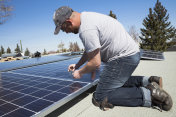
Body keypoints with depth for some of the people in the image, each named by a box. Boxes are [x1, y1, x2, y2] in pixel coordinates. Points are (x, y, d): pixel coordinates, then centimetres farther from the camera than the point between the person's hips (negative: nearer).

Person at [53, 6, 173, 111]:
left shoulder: (86, 30, -22)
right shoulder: (87, 16, 13)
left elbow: (95, 63, -18)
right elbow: (90, 50, 22)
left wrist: (80, 72, 1)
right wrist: (77, 65, 26)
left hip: (124, 58, -10)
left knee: (100, 98, -4)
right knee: (114, 81, 29)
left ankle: (148, 94, -6)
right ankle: (148, 81, 18)